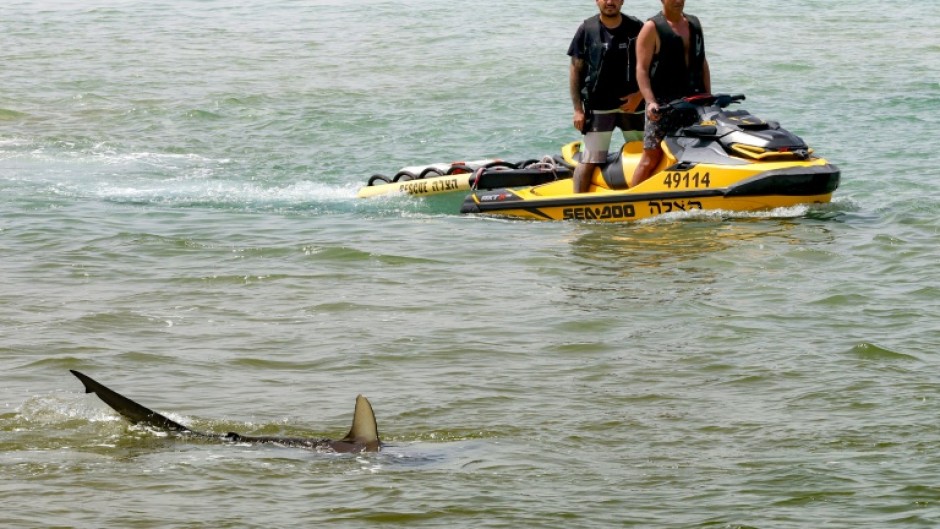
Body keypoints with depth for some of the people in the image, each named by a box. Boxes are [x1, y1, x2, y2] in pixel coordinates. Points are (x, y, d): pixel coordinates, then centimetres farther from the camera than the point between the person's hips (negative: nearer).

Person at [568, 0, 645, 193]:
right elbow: (575, 70, 3)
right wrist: (578, 109, -3)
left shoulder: (636, 28, 4)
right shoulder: (586, 29, 1)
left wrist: (640, 94, -6)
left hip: (632, 104, 2)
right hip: (598, 106, -2)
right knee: (589, 161, -8)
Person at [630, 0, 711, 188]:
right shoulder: (652, 28, -5)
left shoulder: (694, 24, 14)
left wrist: (708, 98, 12)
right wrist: (650, 102, -22)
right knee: (652, 156, -7)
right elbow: (642, 69, -10)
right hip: (663, 104, -6)